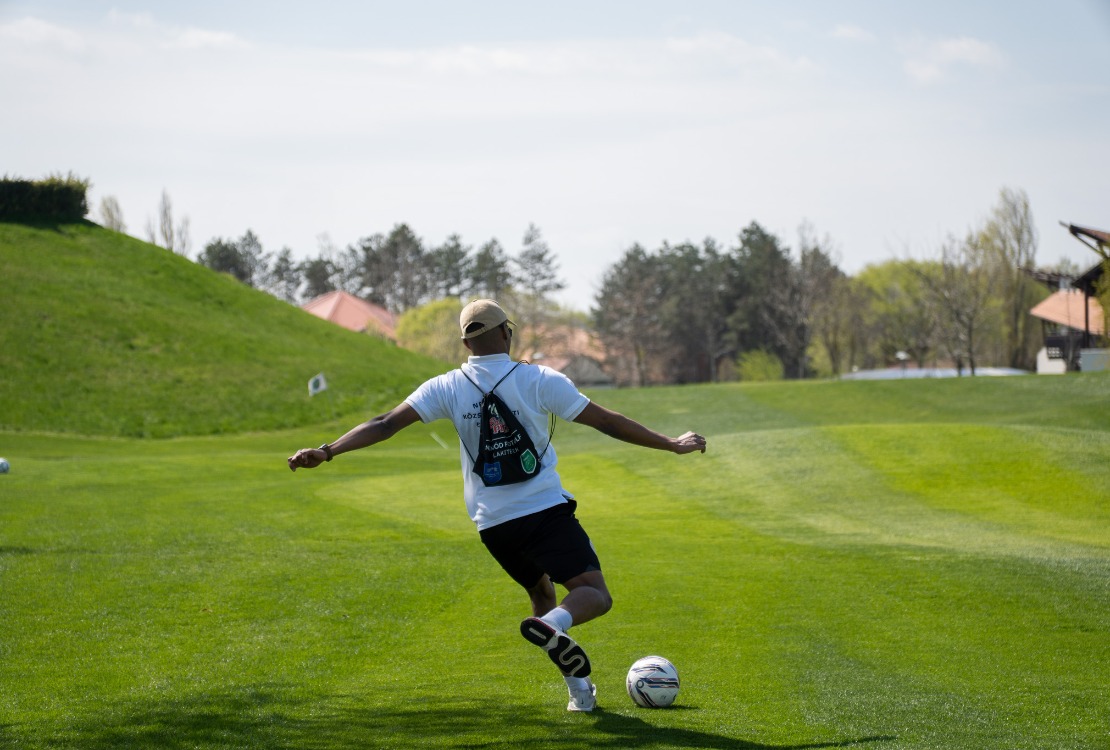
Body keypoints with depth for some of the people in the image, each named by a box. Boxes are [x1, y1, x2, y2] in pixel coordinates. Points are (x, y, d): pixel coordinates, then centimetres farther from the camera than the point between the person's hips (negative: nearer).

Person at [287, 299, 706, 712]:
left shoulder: (447, 388, 1)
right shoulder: (541, 381, -4)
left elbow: (386, 425, -6)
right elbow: (606, 421, -1)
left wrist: (325, 452, -3)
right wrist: (672, 445, 8)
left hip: (492, 524, 4)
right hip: (546, 511, -4)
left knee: (541, 592, 25)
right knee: (595, 595, -6)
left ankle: (579, 689, 18)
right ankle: (553, 624, -40)